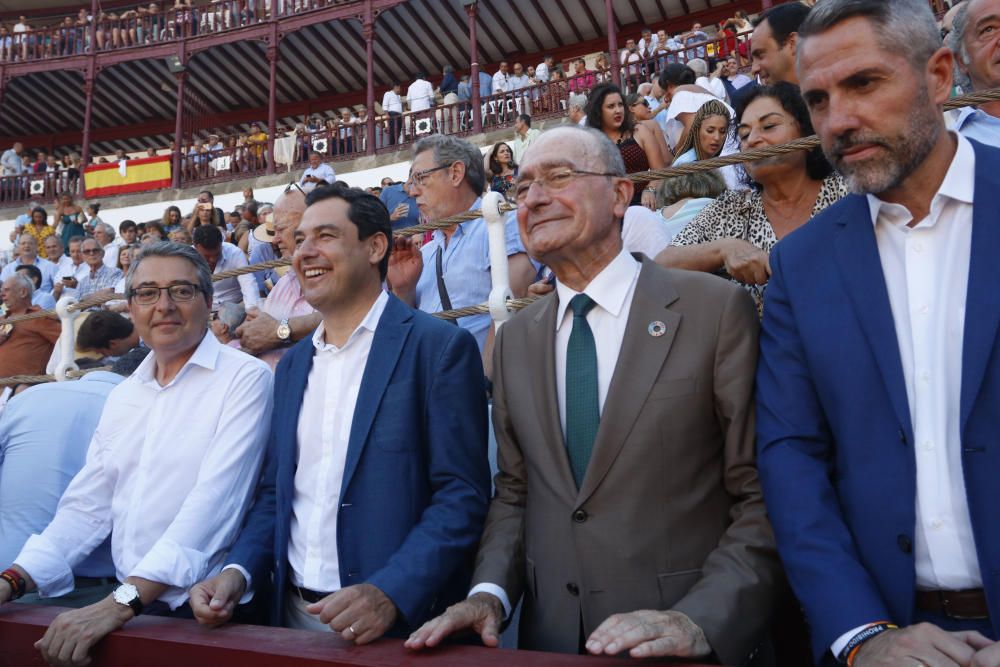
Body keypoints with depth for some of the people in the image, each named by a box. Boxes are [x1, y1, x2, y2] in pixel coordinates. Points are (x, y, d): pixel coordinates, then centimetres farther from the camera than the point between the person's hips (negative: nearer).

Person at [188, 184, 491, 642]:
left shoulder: (440, 346, -11)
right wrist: (238, 572, -2)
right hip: (292, 614, 6)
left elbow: (463, 496, -15)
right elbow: (275, 490, 14)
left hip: (400, 624, -6)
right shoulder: (293, 364, 10)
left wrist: (391, 594, -26)